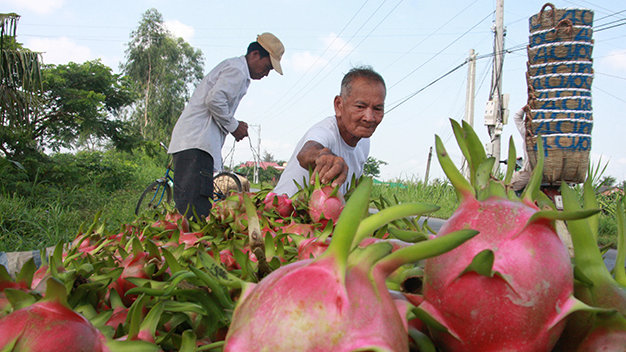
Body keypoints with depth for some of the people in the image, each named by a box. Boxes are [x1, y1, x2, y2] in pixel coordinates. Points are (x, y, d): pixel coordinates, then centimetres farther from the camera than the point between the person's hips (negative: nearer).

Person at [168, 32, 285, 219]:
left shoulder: (231, 66, 27)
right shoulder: (237, 70, -6)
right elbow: (214, 100, -18)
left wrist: (234, 125, 14)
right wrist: (234, 126, -6)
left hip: (187, 141, 10)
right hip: (197, 143, -10)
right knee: (195, 207, -18)